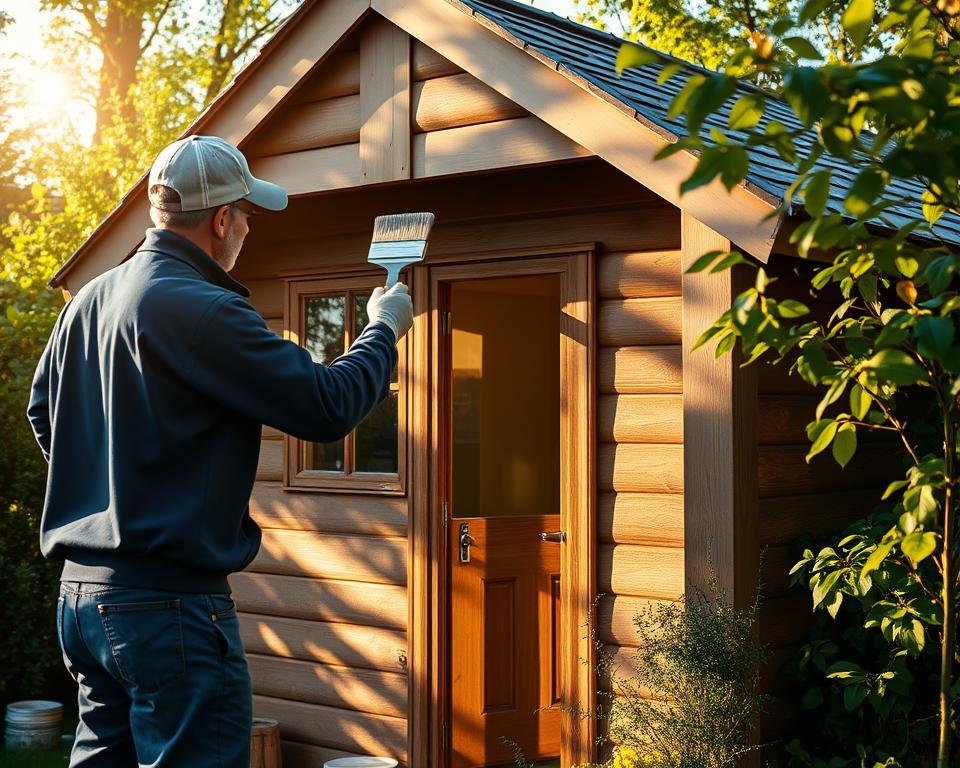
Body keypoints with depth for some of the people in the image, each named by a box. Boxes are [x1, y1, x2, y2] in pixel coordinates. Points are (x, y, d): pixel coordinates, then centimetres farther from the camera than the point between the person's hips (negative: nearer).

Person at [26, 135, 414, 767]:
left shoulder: (88, 300, 10)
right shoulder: (203, 311, -18)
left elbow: (43, 411, 23)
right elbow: (328, 406, -17)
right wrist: (384, 329, 1)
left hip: (82, 594, 9)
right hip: (169, 600, -9)